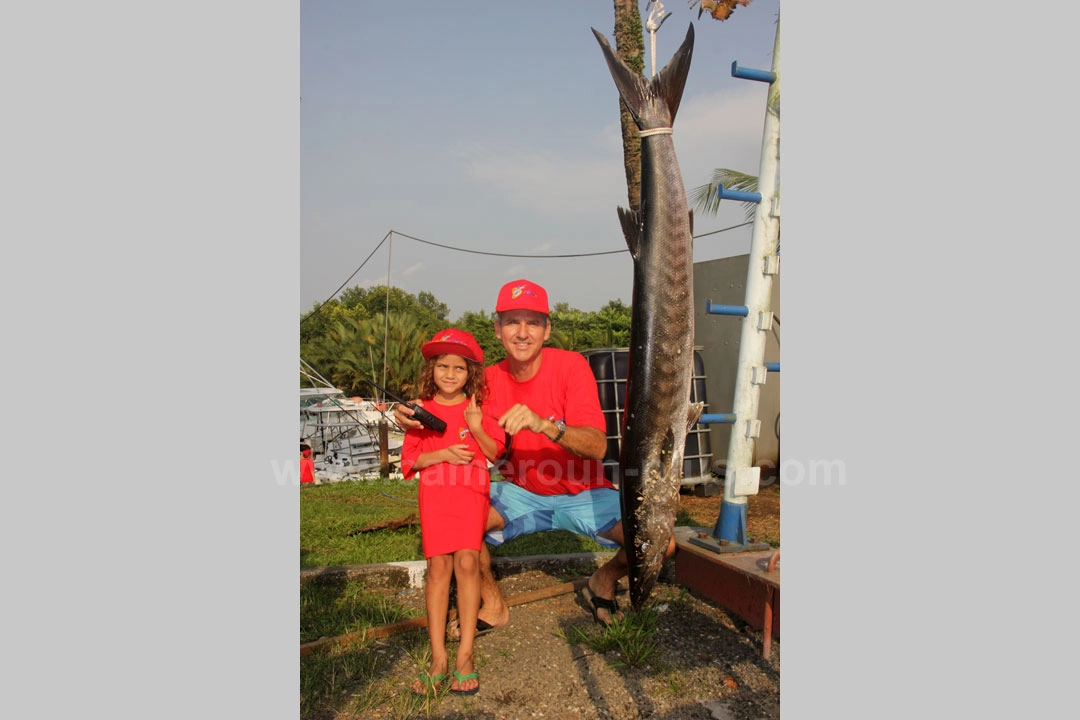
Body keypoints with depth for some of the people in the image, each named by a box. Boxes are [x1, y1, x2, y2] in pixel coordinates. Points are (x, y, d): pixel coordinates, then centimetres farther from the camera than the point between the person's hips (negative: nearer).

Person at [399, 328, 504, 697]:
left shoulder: (477, 408, 7)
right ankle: (438, 657, 2)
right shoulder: (422, 411, 8)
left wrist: (477, 428, -13)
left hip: (472, 493, -1)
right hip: (435, 496, 1)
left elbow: (496, 453, 3)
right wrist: (442, 454, -10)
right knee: (438, 566, -3)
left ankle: (465, 653, -2)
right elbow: (410, 460, 5)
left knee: (467, 561, -11)